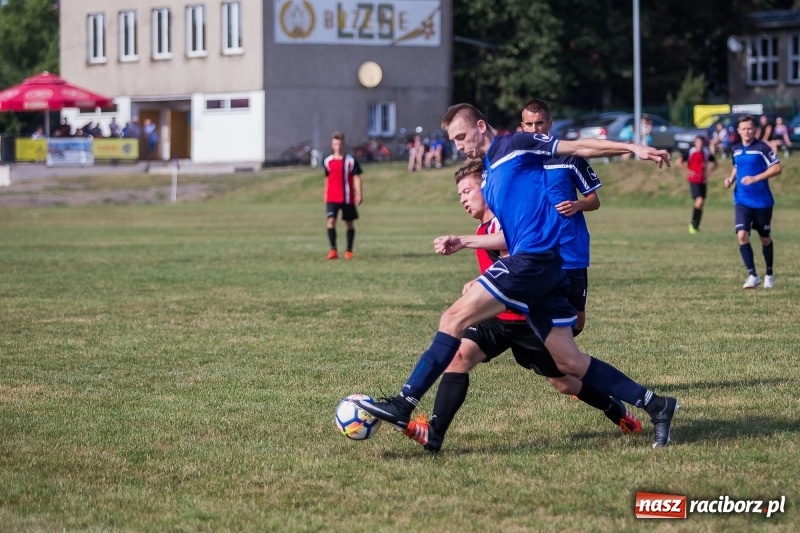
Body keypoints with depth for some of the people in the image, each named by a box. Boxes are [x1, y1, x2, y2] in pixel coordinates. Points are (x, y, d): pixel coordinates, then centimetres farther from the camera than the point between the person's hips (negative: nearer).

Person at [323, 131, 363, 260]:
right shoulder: (328, 161, 6)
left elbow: (356, 178, -5)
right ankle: (333, 249, -15)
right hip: (332, 198, 1)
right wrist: (325, 196, 20)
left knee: (349, 223, 8)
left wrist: (358, 195, -14)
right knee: (331, 221, -15)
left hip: (347, 198, -1)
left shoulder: (350, 160, -3)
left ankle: (349, 250, 20)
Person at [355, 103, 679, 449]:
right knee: (569, 363, 6)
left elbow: (579, 147, 0)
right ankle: (655, 405, 9)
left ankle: (403, 405, -13)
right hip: (543, 268, 10)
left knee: (455, 318, -11)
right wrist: (465, 242, 22)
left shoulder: (514, 147, 0)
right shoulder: (489, 180, 25)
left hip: (534, 259, -10)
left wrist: (632, 148, -6)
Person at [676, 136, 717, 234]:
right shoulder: (691, 152, -6)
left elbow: (715, 163, 23)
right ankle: (692, 224, -5)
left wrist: (709, 171, 6)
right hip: (694, 181, -5)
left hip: (703, 181, 5)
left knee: (701, 204, 7)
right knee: (699, 201, -19)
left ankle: (695, 226, 18)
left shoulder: (707, 153, 7)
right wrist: (688, 171, -12)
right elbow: (679, 162, -6)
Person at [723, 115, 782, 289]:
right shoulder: (736, 149, 6)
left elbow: (777, 168, -13)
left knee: (765, 238, 10)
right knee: (742, 235, -15)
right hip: (742, 201, 3)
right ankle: (752, 275, -10)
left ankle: (769, 274, 29)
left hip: (762, 201, -3)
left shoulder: (762, 147, -10)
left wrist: (755, 178, -22)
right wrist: (731, 178, 3)